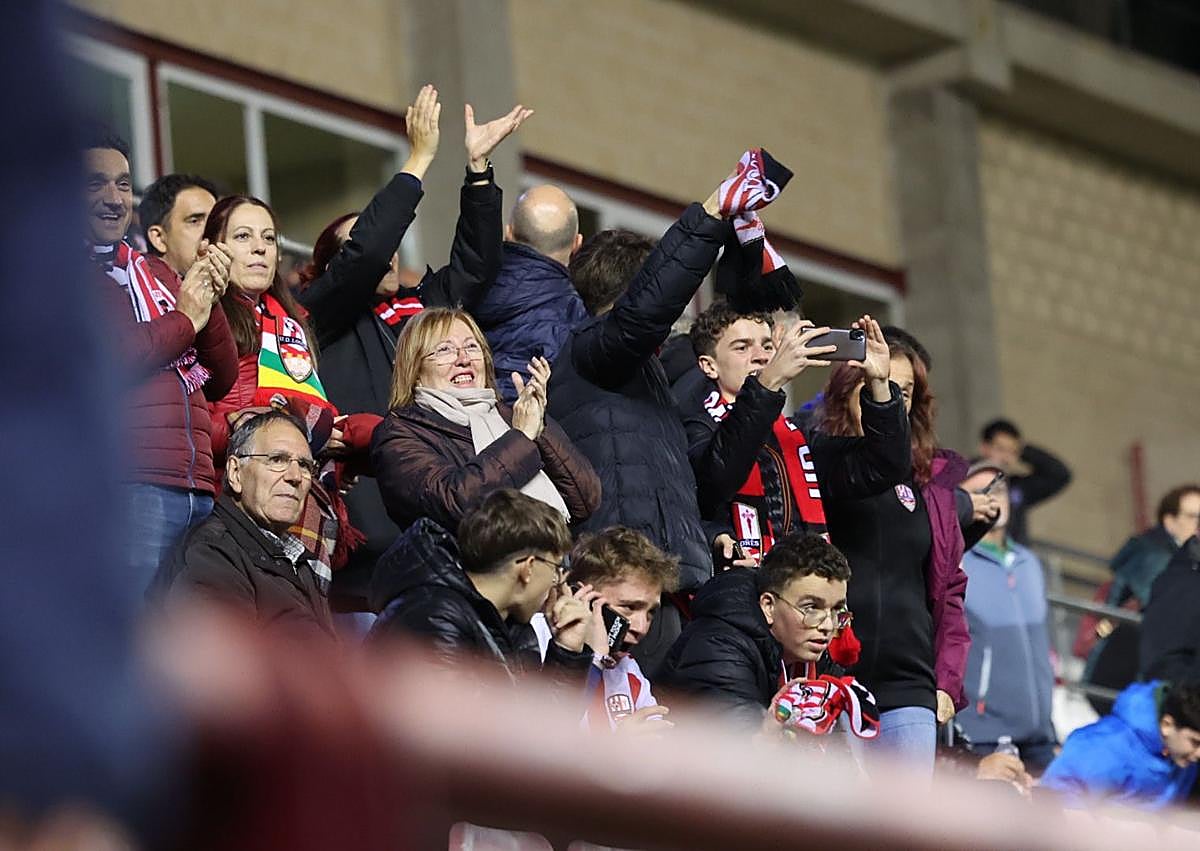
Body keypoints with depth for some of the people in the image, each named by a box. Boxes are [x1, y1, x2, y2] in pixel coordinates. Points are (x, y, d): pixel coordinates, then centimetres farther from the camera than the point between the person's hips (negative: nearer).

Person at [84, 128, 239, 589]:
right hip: (128, 486, -6)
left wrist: (210, 301, 4)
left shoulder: (155, 272, 25)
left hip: (197, 490, 7)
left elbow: (220, 381, 22)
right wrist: (184, 318, 0)